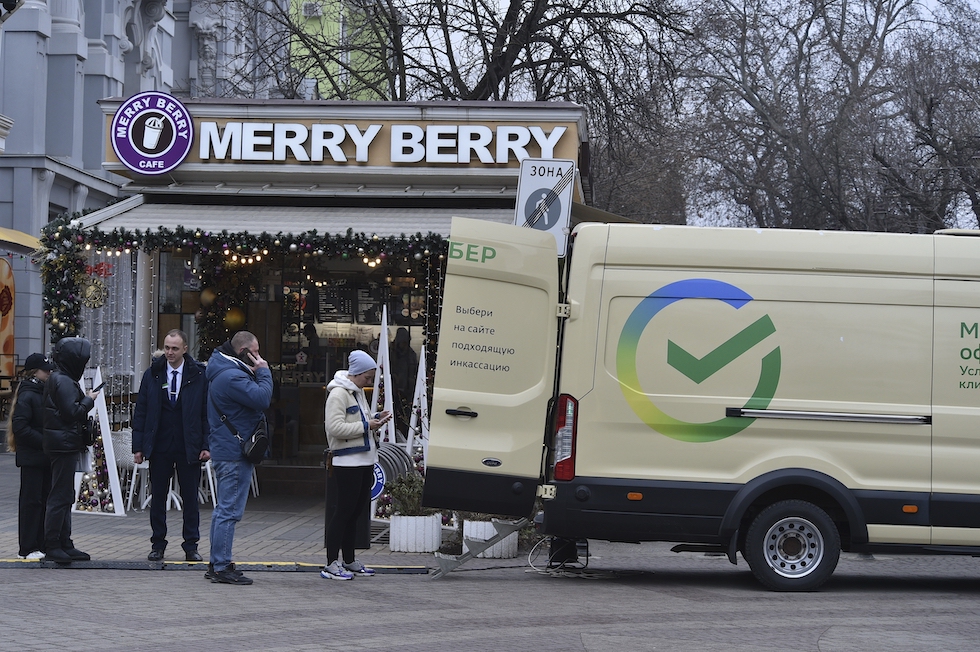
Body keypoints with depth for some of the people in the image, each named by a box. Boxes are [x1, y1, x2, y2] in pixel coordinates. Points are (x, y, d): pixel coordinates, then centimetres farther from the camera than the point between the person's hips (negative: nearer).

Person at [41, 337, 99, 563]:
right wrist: (89, 400, -8)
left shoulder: (61, 379, 16)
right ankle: (52, 547, -5)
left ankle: (64, 545, 19)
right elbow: (72, 412, -21)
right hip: (64, 444, -11)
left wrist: (85, 400, 7)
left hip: (64, 444, 11)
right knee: (60, 496, -7)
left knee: (65, 496, 14)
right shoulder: (63, 382, -16)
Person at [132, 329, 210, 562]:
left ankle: (191, 547, 11)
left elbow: (207, 412, 0)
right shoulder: (152, 375, 4)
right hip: (159, 445, 2)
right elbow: (140, 412, 5)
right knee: (158, 497, 6)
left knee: (190, 498, 4)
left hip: (189, 447, -2)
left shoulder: (198, 375, -1)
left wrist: (206, 445, -7)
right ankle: (157, 545, 15)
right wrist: (138, 446, -1)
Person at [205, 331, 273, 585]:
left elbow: (258, 398, 18)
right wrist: (264, 371, -11)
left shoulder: (226, 372, 17)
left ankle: (217, 564, 21)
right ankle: (221, 567, -7)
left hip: (225, 449, 11)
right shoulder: (232, 377, -18)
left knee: (224, 509, 15)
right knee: (230, 510, -8)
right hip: (234, 452, -11)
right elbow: (262, 399, -25)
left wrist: (257, 374, 3)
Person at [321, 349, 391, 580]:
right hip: (347, 462, -9)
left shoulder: (358, 393, 17)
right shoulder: (338, 394, -13)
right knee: (344, 511, -8)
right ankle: (331, 564, -5)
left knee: (357, 510, 13)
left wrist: (376, 419, 7)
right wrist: (366, 425, -20)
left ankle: (349, 561, 21)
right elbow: (335, 428, -22)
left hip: (364, 460, 9)